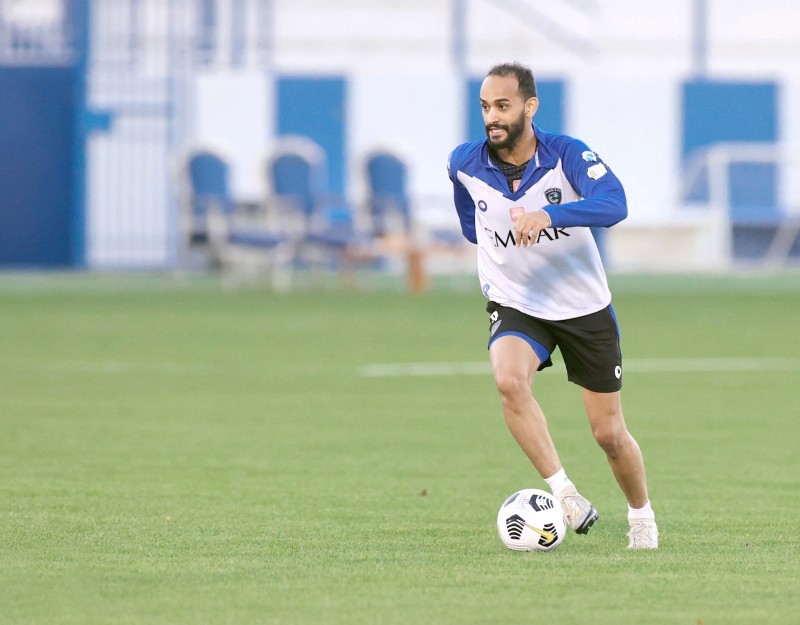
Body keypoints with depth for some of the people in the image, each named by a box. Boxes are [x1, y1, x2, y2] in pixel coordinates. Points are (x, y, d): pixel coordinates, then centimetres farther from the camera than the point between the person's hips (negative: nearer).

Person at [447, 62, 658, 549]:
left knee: (609, 434, 5)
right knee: (509, 380, -33)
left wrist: (548, 215, -50)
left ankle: (642, 517, 33)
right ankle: (566, 496, -28)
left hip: (585, 307, -1)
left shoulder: (567, 155, -18)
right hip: (515, 306, 1)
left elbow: (614, 205, -37)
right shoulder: (465, 164, -8)